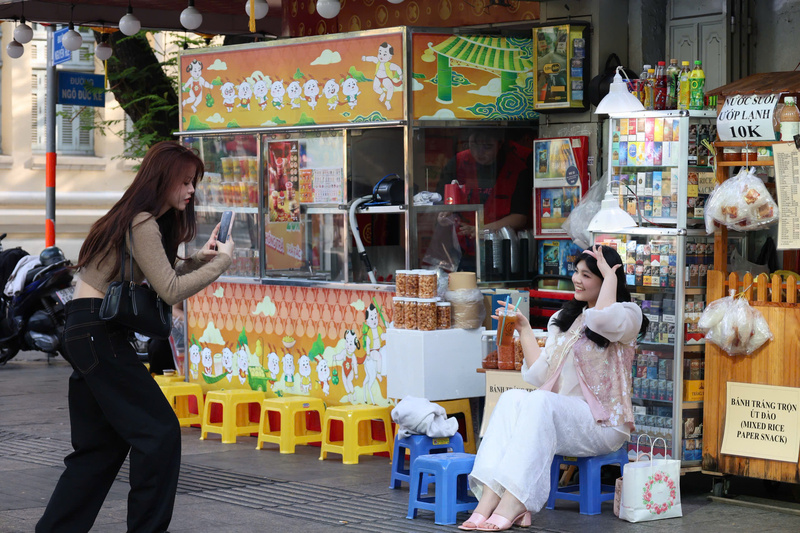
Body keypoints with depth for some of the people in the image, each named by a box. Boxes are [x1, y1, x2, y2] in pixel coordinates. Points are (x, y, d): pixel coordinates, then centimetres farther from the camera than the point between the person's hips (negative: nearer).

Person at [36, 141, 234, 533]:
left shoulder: (149, 221, 16)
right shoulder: (141, 224, -14)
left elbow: (159, 277, 19)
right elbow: (170, 291, -18)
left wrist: (199, 259, 5)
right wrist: (221, 263, -9)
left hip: (86, 334, 10)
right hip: (99, 334, -10)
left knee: (101, 444, 12)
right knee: (159, 431, -7)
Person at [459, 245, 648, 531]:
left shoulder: (628, 315, 1)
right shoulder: (564, 320, 20)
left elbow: (602, 318, -27)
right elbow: (539, 375, 11)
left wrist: (610, 275, -12)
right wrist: (524, 329, 10)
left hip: (603, 424, -6)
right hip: (559, 417, 6)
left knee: (540, 401, -32)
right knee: (512, 398, -24)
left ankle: (513, 503, -41)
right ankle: (489, 498, -39)